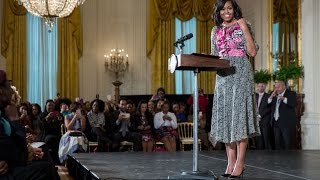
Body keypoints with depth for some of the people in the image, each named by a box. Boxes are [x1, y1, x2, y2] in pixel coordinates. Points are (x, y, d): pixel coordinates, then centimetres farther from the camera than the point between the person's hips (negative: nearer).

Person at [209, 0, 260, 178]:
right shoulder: (216, 31, 16)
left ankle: (240, 163, -9)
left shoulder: (243, 26, 3)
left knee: (240, 114, -10)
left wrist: (245, 29, -10)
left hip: (240, 73, -5)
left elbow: (252, 52, -6)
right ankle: (231, 163, 5)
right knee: (225, 117, 1)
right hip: (223, 75, 5)